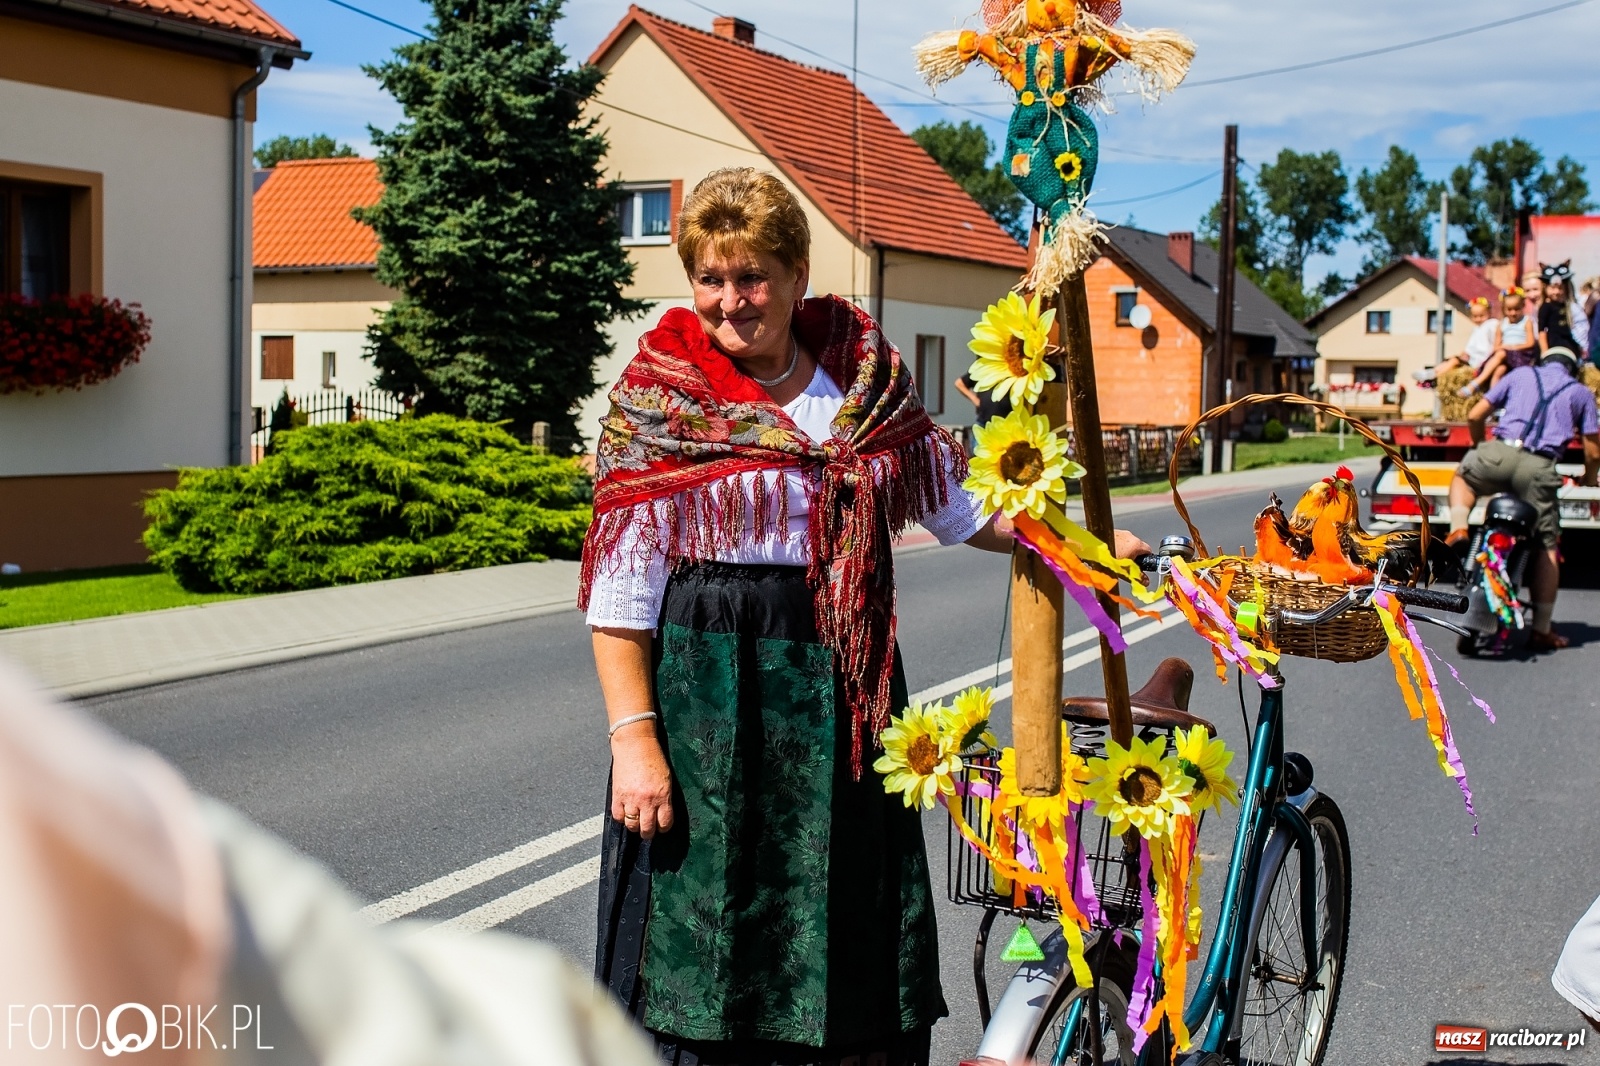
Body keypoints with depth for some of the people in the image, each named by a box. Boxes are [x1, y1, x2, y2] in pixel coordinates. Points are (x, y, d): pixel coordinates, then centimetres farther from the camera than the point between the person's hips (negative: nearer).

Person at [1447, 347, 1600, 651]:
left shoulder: (1521, 374, 21)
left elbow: (1474, 416, 19)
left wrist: (1480, 446, 37)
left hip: (1500, 453, 1)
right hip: (1539, 469, -1)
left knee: (1463, 476, 34)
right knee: (1548, 547, 9)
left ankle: (1458, 529, 6)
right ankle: (1541, 631, 8)